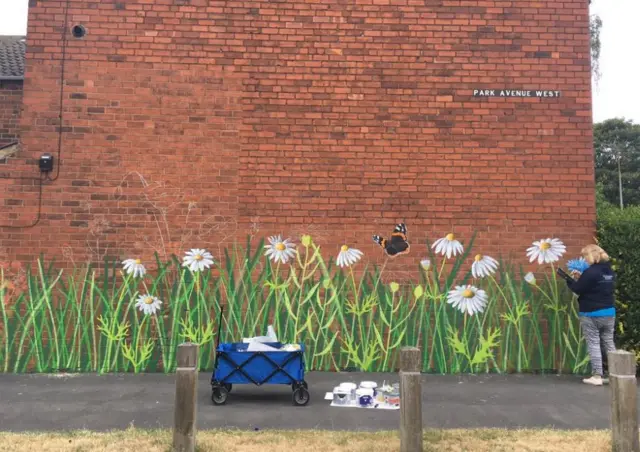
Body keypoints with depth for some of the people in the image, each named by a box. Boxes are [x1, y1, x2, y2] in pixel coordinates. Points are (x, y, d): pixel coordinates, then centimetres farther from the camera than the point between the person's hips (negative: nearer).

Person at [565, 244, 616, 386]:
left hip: (591, 314, -7)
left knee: (593, 344, -1)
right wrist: (581, 277, 13)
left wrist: (569, 280, 4)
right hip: (609, 312, 7)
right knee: (609, 343, 13)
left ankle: (597, 376, 0)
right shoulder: (610, 271, 9)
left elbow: (578, 290, -13)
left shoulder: (591, 271, -18)